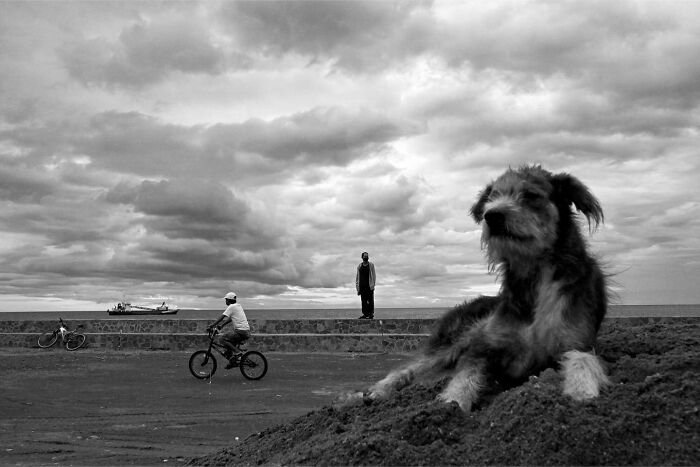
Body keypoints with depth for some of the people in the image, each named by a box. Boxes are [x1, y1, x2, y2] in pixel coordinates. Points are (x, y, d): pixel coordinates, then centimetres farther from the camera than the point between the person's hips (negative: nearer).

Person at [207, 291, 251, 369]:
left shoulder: (231, 307, -6)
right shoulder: (238, 306, 20)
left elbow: (222, 317, -11)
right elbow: (230, 319, 24)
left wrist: (212, 326, -8)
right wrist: (221, 325, 19)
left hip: (241, 332, -9)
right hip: (246, 331, 9)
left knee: (222, 339, -7)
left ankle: (237, 352, -12)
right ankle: (232, 362, 17)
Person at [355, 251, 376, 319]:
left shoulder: (371, 265, 5)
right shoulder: (359, 266, 13)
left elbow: (374, 275, 2)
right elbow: (357, 276, 14)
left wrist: (373, 284, -7)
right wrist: (357, 285, 6)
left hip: (369, 286, -3)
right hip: (362, 285, 3)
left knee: (370, 300, -4)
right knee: (363, 300, 1)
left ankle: (371, 314, -3)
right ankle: (365, 314, 3)